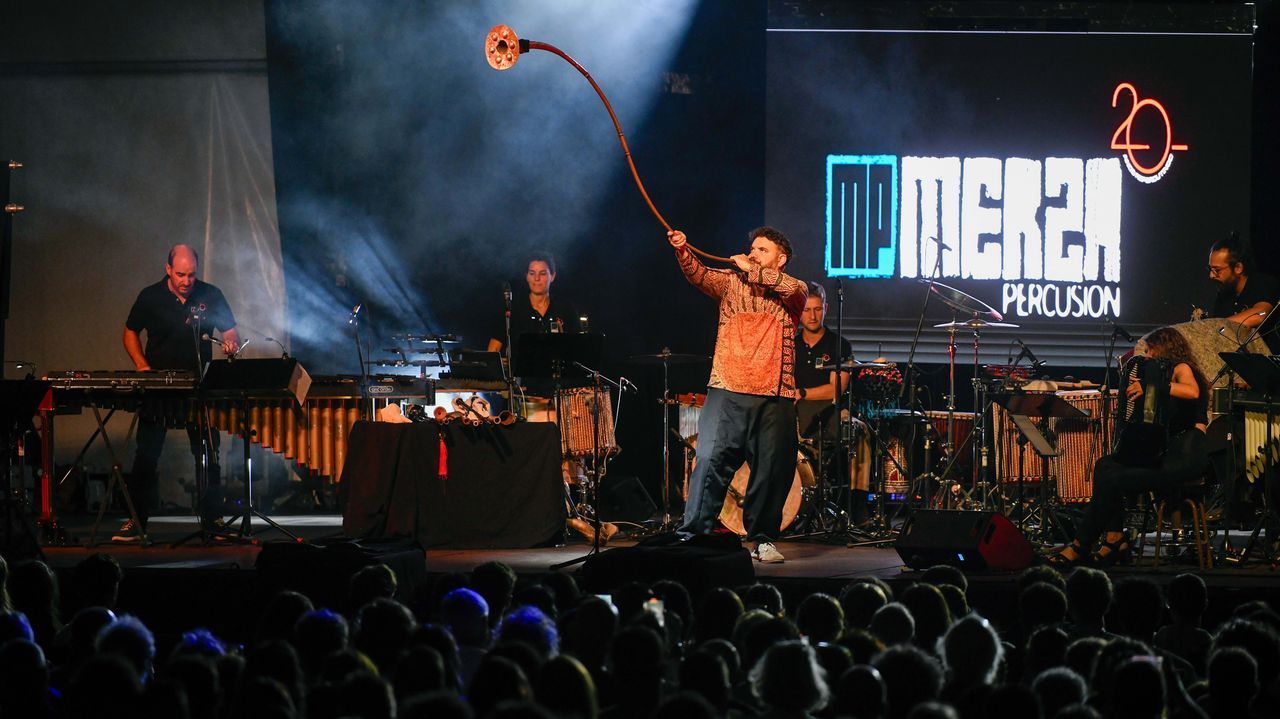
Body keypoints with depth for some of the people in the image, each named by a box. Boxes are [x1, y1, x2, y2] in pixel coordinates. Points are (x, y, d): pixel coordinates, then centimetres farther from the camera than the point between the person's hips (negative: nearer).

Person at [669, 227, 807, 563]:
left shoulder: (794, 291, 12)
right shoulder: (730, 282, 13)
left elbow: (791, 287, -12)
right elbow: (699, 275, -4)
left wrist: (750, 269, -5)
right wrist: (682, 251, -23)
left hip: (775, 396, 0)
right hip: (728, 391, 0)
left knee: (772, 468, 3)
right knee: (711, 459, -10)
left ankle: (762, 539, 17)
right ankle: (692, 535, -7)